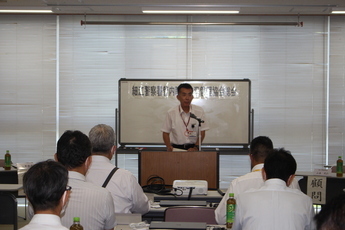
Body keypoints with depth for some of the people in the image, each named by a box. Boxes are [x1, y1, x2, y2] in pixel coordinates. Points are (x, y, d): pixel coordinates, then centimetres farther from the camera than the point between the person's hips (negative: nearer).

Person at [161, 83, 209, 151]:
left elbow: (202, 132, 5)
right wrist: (169, 147, -10)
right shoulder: (171, 113, 1)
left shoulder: (199, 111, 2)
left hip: (192, 147, 0)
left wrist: (196, 148, -8)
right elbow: (165, 133, 6)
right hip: (176, 148, 0)